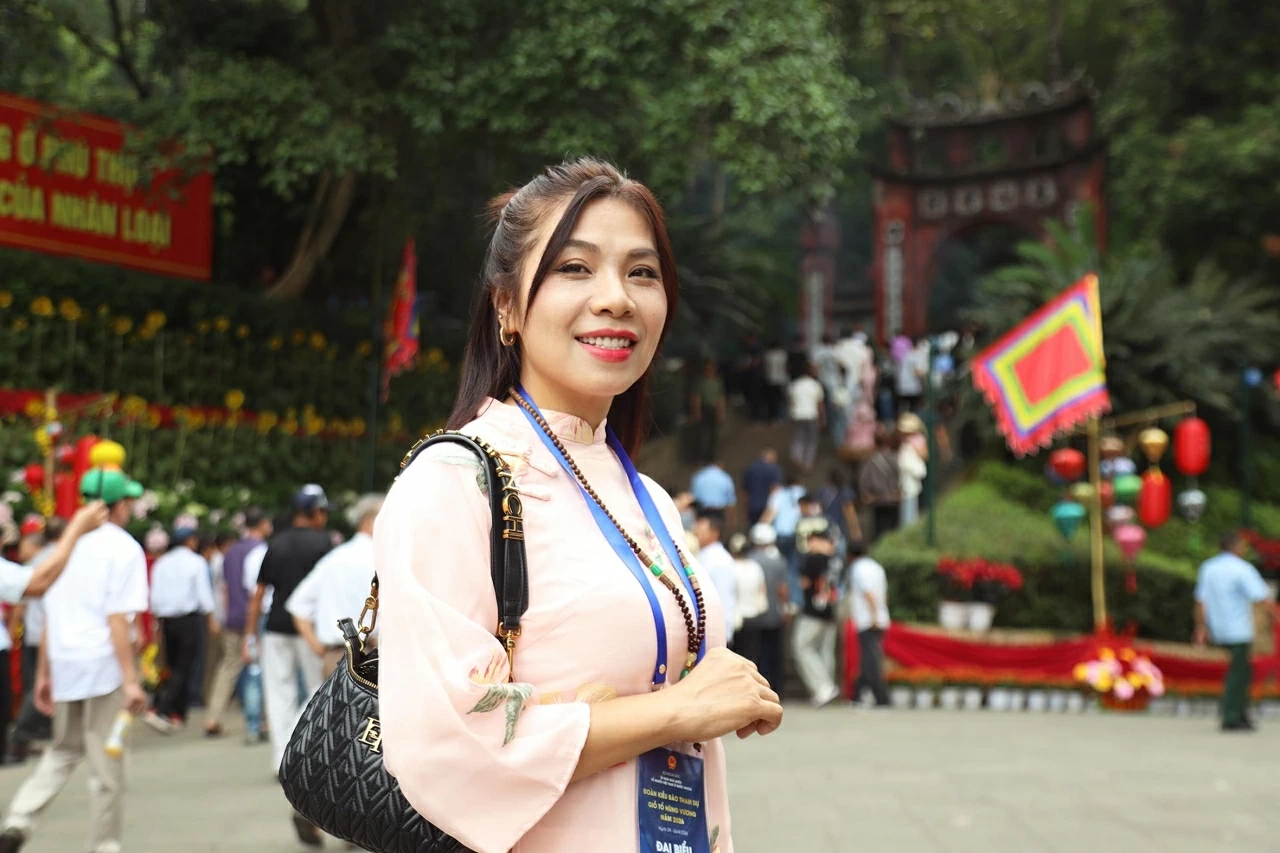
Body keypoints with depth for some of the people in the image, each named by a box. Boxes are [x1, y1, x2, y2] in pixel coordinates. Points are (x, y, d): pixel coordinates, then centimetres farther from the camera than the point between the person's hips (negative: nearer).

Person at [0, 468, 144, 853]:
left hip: (63, 663, 6)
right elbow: (117, 618, -15)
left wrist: (44, 673, 21)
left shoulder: (67, 543, 13)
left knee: (64, 750, 21)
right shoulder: (123, 547, -7)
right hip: (104, 663, -6)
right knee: (106, 764, 3)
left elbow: (49, 616, 14)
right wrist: (131, 680, -16)